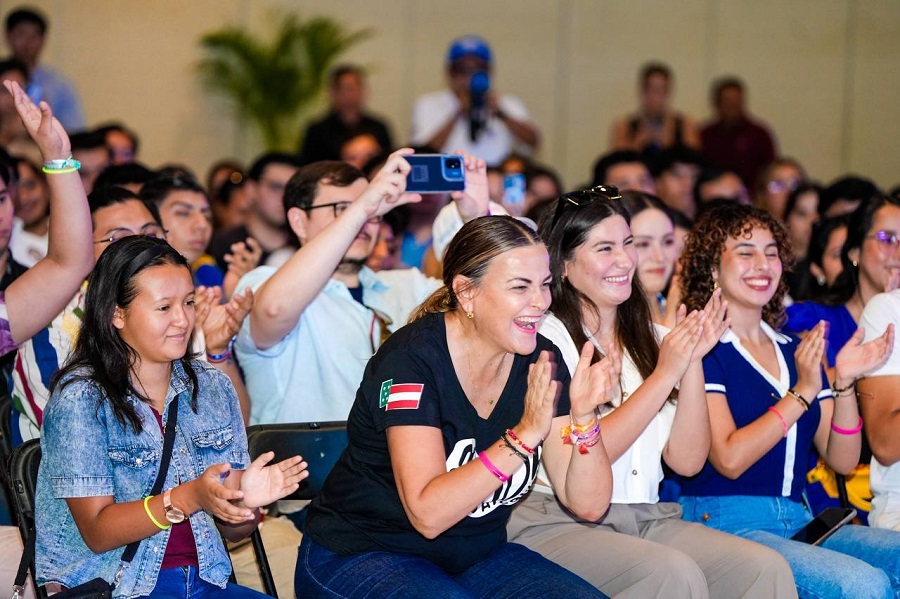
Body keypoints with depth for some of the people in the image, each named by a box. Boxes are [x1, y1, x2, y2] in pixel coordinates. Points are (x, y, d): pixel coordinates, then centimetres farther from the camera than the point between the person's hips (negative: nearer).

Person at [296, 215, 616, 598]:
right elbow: (428, 513, -29)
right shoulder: (412, 359, -20)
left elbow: (588, 506, -6)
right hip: (358, 557, -6)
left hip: (475, 556, 6)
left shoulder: (539, 361, -3)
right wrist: (525, 435, -35)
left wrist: (584, 418, -24)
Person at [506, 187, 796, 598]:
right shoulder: (545, 338, -5)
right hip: (555, 522, -6)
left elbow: (687, 461, 6)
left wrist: (693, 362, -5)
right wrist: (665, 374, -13)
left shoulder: (650, 339, 14)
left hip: (646, 518, 6)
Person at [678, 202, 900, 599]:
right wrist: (802, 394, -13)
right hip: (725, 522, -7)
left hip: (800, 521, 7)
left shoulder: (797, 352, 20)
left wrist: (845, 382, -2)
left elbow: (842, 461, 13)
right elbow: (729, 459, -13)